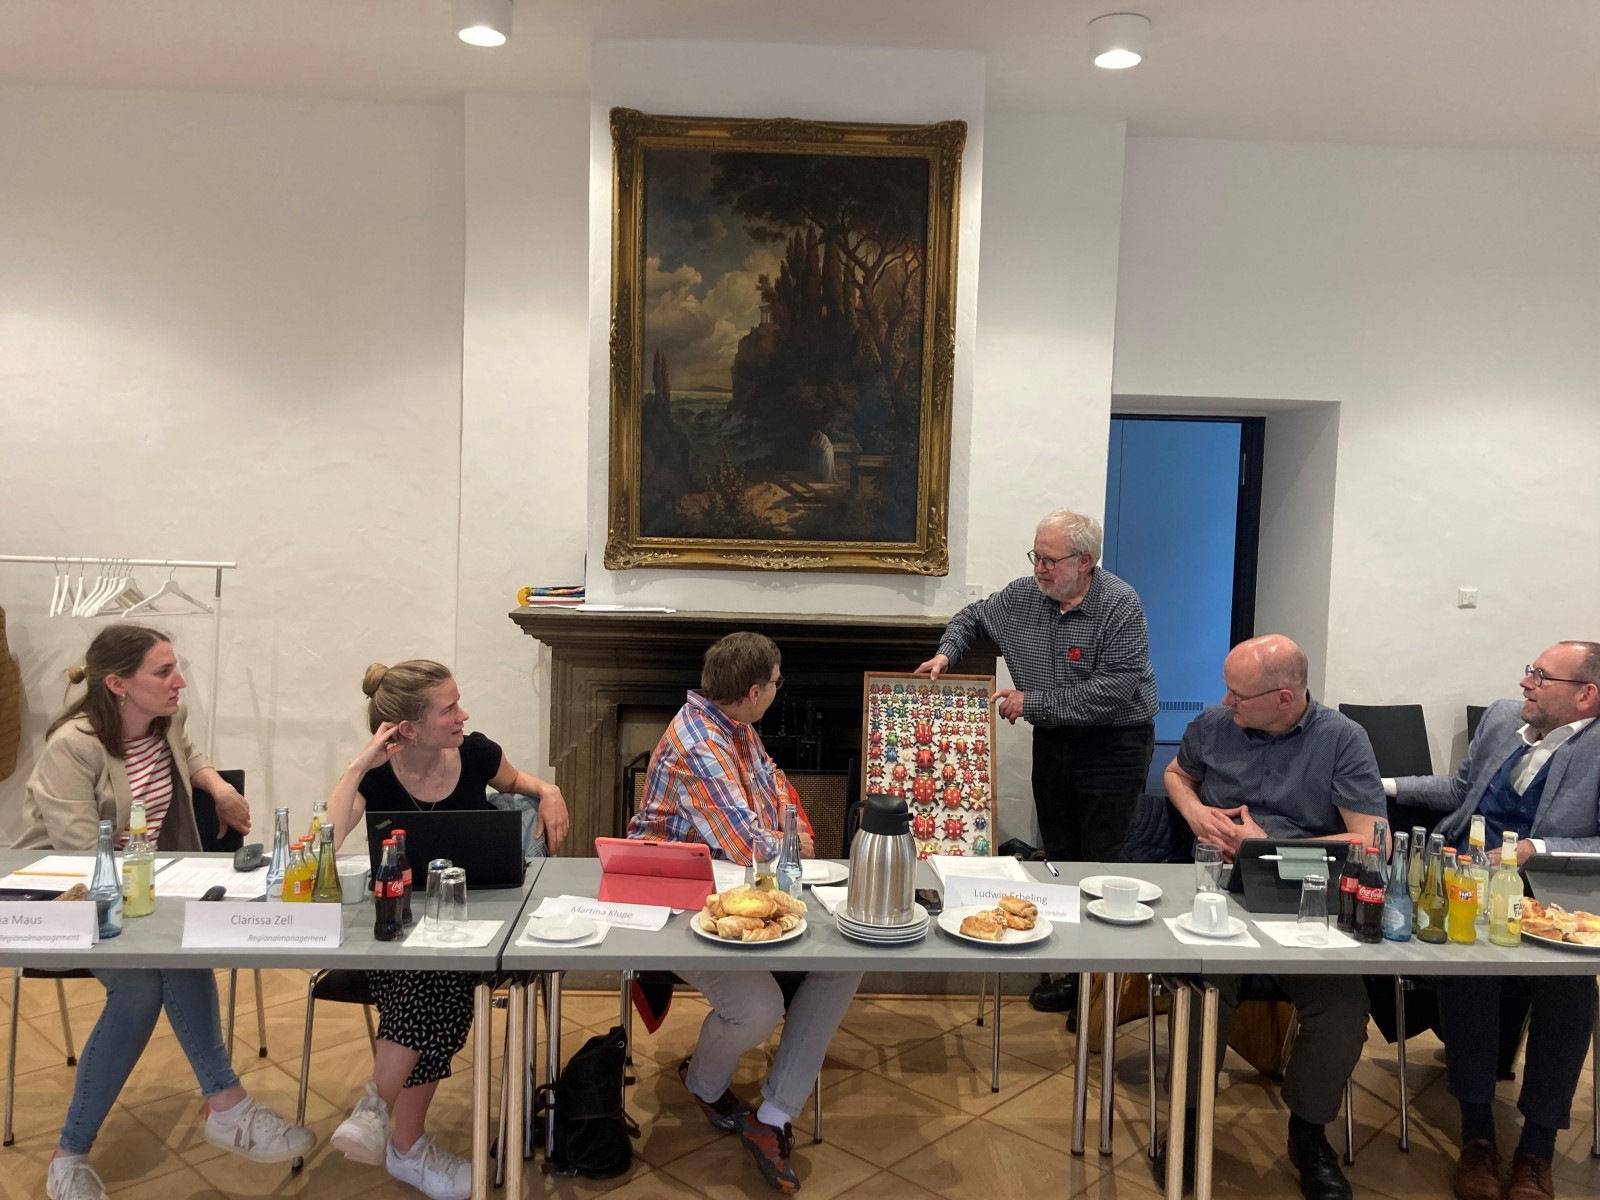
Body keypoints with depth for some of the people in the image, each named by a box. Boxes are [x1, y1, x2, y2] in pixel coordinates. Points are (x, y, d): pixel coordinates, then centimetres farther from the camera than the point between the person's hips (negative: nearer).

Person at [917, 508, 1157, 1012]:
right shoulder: (1023, 597, 0)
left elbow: (1112, 691, -23)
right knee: (1059, 859, 10)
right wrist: (947, 652, 0)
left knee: (1101, 864, -6)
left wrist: (1033, 701, -19)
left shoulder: (1121, 605, -17)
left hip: (1113, 744, -6)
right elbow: (973, 616, 20)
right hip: (1052, 742, 6)